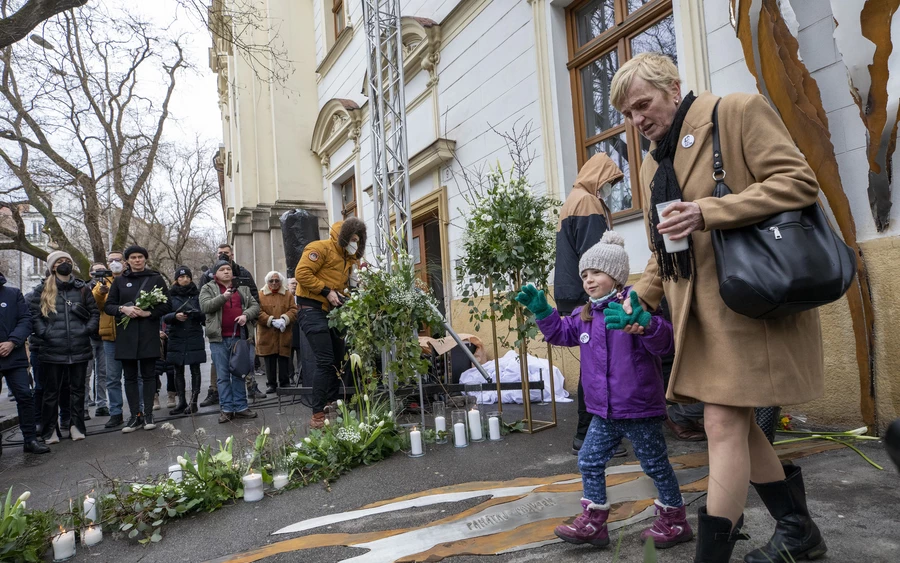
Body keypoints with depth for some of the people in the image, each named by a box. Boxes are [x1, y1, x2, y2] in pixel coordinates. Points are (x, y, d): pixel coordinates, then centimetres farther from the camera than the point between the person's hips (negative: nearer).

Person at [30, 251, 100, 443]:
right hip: (52, 350, -1)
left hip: (79, 349, 2)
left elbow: (94, 312, 10)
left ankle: (77, 425, 19)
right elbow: (34, 315, 1)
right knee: (51, 391, 6)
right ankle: (49, 430, 15)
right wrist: (44, 333, -10)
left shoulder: (82, 289, 9)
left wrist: (87, 330, -3)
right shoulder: (43, 290, 5)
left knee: (77, 389, 10)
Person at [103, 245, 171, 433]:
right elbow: (108, 305, 9)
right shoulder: (120, 281, 11)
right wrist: (123, 309, -11)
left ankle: (148, 414, 10)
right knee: (130, 376, 5)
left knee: (148, 374, 3)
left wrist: (149, 313, -14)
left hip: (149, 334, -2)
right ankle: (135, 415, 11)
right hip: (126, 334, 2)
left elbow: (166, 305, 2)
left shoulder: (156, 279, 4)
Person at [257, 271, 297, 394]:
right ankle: (271, 384, 15)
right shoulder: (260, 295, 6)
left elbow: (294, 310, 1)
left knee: (284, 360, 3)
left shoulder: (288, 295, 11)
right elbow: (258, 312, -5)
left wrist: (284, 319, -18)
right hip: (267, 336, -1)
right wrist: (272, 321, -17)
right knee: (269, 361, 4)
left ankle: (285, 383, 13)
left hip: (284, 336, 1)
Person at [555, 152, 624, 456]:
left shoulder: (573, 200, 24)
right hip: (584, 296, -10)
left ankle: (590, 430, 20)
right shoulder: (588, 202, -8)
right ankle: (587, 435, -3)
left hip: (571, 294, 10)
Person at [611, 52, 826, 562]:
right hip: (700, 312, 8)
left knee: (724, 424, -10)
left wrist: (707, 212, -23)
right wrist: (641, 297, 9)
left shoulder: (738, 112, -4)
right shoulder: (652, 165, 17)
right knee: (735, 423, 13)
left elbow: (799, 182, -14)